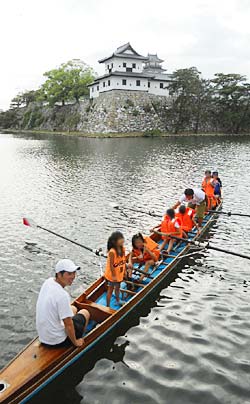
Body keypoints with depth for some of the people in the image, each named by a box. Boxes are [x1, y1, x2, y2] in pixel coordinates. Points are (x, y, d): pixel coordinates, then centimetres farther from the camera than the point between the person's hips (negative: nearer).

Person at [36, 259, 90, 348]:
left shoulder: (48, 281, -9)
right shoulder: (63, 295, -30)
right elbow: (68, 325, -21)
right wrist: (75, 342, -9)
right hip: (58, 342, -7)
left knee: (73, 309, 28)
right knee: (85, 313, 15)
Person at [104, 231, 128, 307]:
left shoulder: (122, 249, -6)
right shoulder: (112, 252, -29)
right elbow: (111, 265, -24)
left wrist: (124, 271, 11)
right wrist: (113, 276, -20)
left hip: (120, 274, 7)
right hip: (112, 275, -7)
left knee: (117, 287, 26)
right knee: (110, 289, 8)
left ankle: (118, 301, 47)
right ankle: (108, 305, 22)